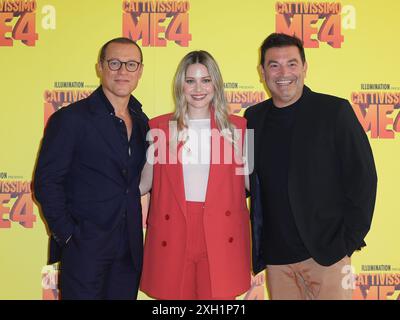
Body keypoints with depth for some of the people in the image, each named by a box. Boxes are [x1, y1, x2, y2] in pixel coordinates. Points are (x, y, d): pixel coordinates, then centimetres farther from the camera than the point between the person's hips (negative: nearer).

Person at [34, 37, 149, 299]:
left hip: (130, 248, 6)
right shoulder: (70, 118, -9)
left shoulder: (141, 121, 9)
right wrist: (67, 235, -12)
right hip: (85, 248, -5)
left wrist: (139, 223, 5)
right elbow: (46, 182, -10)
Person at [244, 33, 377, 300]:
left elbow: (362, 177, -5)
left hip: (326, 252, -3)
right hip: (275, 255, 4)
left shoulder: (335, 111, -6)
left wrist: (350, 239, -9)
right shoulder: (254, 117, 6)